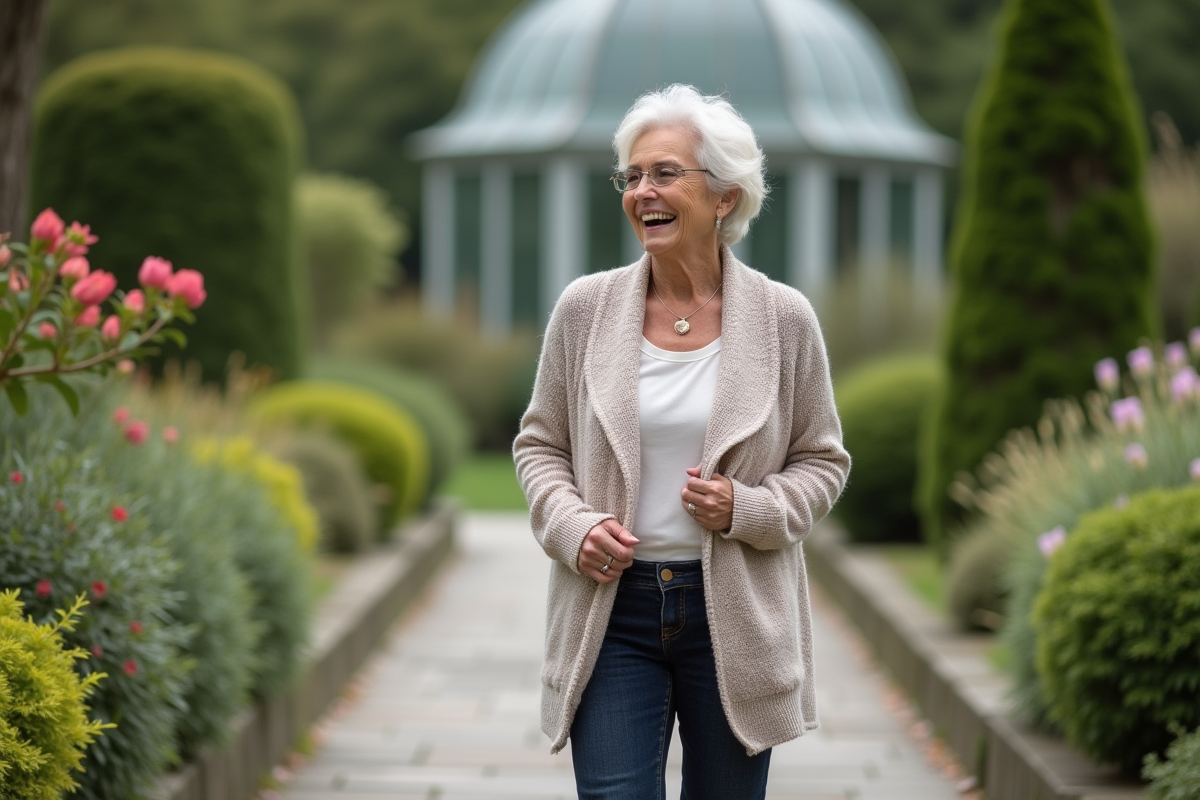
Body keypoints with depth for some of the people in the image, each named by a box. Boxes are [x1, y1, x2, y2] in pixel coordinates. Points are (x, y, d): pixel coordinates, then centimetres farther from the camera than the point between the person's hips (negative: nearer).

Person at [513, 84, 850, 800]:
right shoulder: (585, 309, 1)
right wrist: (571, 525, -9)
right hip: (612, 604, 0)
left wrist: (748, 508, -13)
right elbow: (541, 444, 10)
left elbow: (822, 460, 6)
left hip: (735, 614, 0)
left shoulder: (785, 318, -2)